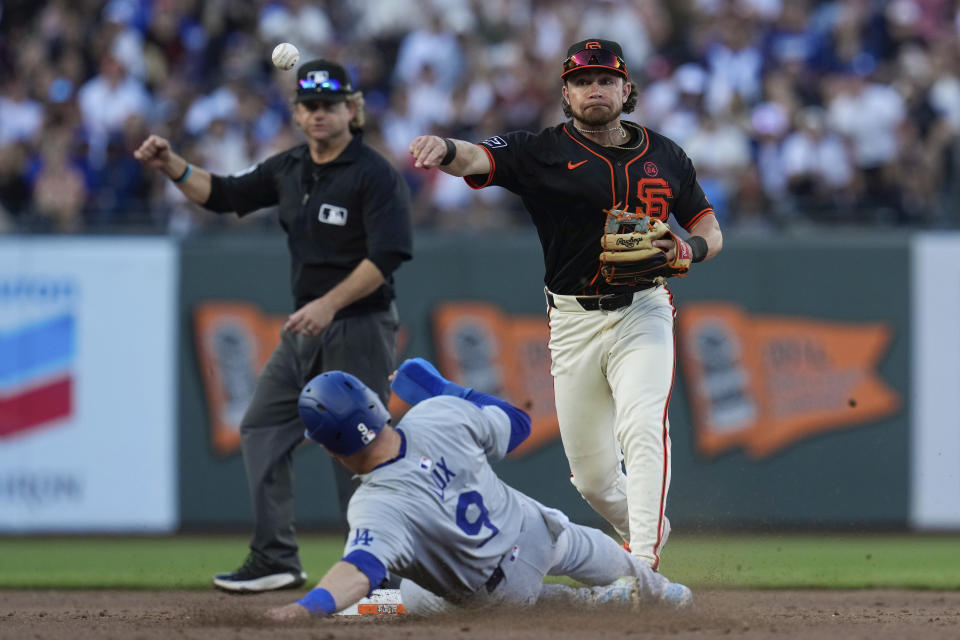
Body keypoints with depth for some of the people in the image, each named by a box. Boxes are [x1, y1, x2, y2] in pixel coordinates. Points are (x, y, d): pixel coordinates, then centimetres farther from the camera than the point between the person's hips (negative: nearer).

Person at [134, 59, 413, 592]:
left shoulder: (375, 175, -13)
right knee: (263, 427, 7)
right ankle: (275, 560, 12)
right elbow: (222, 194, 18)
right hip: (307, 327, 8)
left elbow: (386, 256, -21)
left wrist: (331, 303, -27)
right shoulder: (289, 169, 10)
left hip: (360, 328, -8)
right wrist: (171, 165, 3)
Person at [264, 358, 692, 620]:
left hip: (503, 591, -4)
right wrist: (440, 387, 4)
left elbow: (360, 566, -54)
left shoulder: (377, 508, -36)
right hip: (540, 533, 4)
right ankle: (653, 588, 70)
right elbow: (516, 423, -4)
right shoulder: (441, 415, -21)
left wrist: (310, 606, -70)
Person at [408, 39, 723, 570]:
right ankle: (643, 528, 37)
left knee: (642, 427, -25)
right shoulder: (543, 152, -2)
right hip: (573, 322, 1)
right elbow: (478, 159, -20)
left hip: (643, 313, -1)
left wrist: (689, 248, -9)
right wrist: (444, 149, -45)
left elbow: (710, 229, 16)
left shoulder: (664, 156, 8)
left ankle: (642, 563, -30)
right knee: (592, 474, 7)